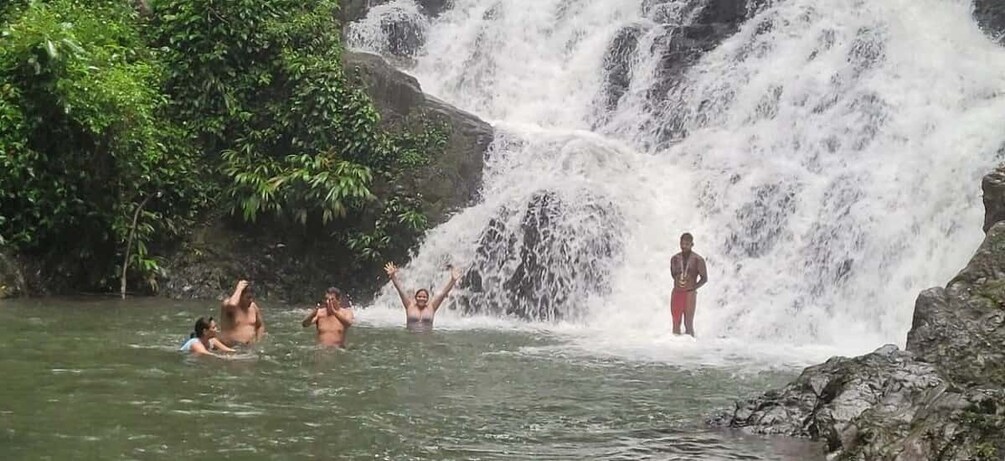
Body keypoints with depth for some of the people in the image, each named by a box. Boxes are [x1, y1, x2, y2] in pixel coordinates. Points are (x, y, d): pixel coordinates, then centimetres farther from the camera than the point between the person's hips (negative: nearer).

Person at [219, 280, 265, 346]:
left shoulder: (253, 306, 10)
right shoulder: (227, 304, -6)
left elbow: (260, 326, 23)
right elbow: (232, 305, -33)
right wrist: (239, 289, -18)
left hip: (251, 346, 5)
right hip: (232, 347, -5)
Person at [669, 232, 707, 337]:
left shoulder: (698, 260, -2)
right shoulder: (675, 259, 8)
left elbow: (704, 278, 3)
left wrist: (693, 287, -5)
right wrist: (678, 285, 8)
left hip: (690, 294, -3)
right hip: (676, 293, 3)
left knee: (688, 323, -6)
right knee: (676, 322, 4)